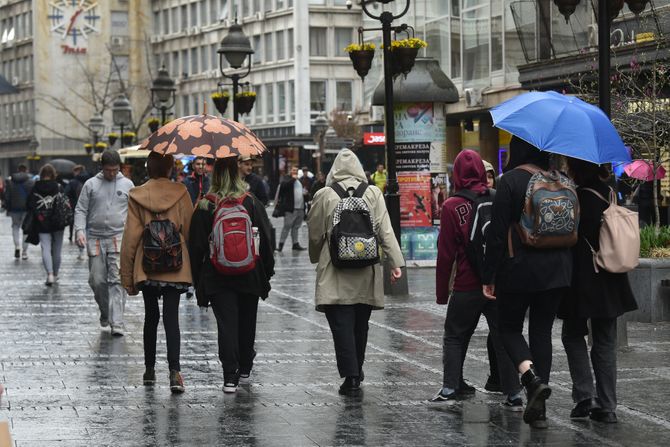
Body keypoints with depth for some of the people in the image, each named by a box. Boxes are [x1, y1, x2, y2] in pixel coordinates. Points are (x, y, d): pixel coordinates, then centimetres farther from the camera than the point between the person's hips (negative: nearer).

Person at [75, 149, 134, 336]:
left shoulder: (127, 185, 8)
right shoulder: (91, 184, 7)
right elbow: (80, 210, 7)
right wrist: (80, 230, -9)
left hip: (119, 238, -1)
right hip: (95, 239, 1)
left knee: (117, 281, -10)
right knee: (97, 280, 2)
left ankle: (117, 322, -12)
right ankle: (105, 312, 27)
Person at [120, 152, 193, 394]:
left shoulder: (137, 196, -1)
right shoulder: (180, 193, -3)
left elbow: (131, 237, -1)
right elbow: (190, 231, 1)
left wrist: (127, 276, 4)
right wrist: (194, 266, 15)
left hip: (147, 267, 1)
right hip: (175, 266, -1)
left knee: (151, 316, 16)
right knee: (171, 317, -4)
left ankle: (149, 370, 22)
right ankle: (174, 371, -18)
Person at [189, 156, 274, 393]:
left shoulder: (204, 207, -5)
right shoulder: (252, 204, -3)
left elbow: (195, 247, -1)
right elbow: (266, 241, 0)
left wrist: (198, 280, 7)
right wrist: (267, 273, 10)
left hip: (217, 277, -1)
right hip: (249, 276, 2)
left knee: (226, 323, -2)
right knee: (247, 321, 16)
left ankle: (230, 376, -10)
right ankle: (245, 369, 29)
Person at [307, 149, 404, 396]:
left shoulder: (324, 195, -4)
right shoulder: (373, 193, 0)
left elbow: (315, 234, 3)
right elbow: (385, 232, -5)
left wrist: (316, 258, 21)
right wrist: (396, 262, -4)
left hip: (335, 275, -3)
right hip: (366, 273, 3)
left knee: (342, 325, -2)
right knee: (360, 325, 15)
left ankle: (351, 377, -10)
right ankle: (356, 373, 26)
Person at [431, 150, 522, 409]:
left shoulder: (452, 207, -8)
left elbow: (446, 253, -6)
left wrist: (442, 291, 1)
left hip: (467, 287, -2)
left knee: (454, 337, 14)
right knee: (503, 338, 7)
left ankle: (450, 388, 10)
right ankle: (514, 395, 4)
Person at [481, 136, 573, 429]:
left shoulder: (510, 181, -10)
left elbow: (498, 233, -12)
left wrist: (488, 277, -7)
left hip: (520, 269, -4)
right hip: (557, 270, 4)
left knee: (509, 328, 12)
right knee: (542, 331, 10)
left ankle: (533, 378, -16)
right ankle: (537, 410, 8)